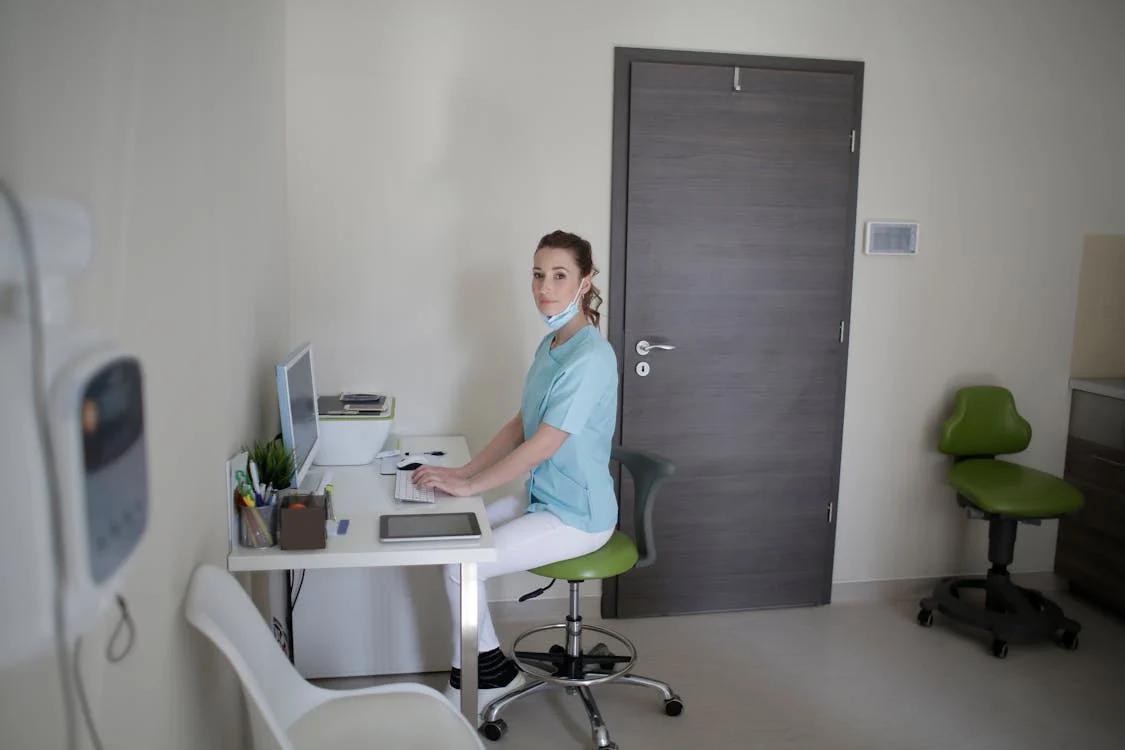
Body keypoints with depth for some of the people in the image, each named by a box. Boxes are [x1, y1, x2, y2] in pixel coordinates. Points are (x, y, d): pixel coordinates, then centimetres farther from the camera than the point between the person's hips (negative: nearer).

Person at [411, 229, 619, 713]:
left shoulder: (590, 357, -23)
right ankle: (491, 671, 15)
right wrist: (464, 471, 1)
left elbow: (541, 446, -25)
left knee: (460, 566, -11)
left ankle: (470, 685, 12)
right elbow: (519, 426, 11)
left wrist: (468, 486, -17)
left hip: (575, 517, -9)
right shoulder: (549, 346, 7)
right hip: (543, 498, 9)